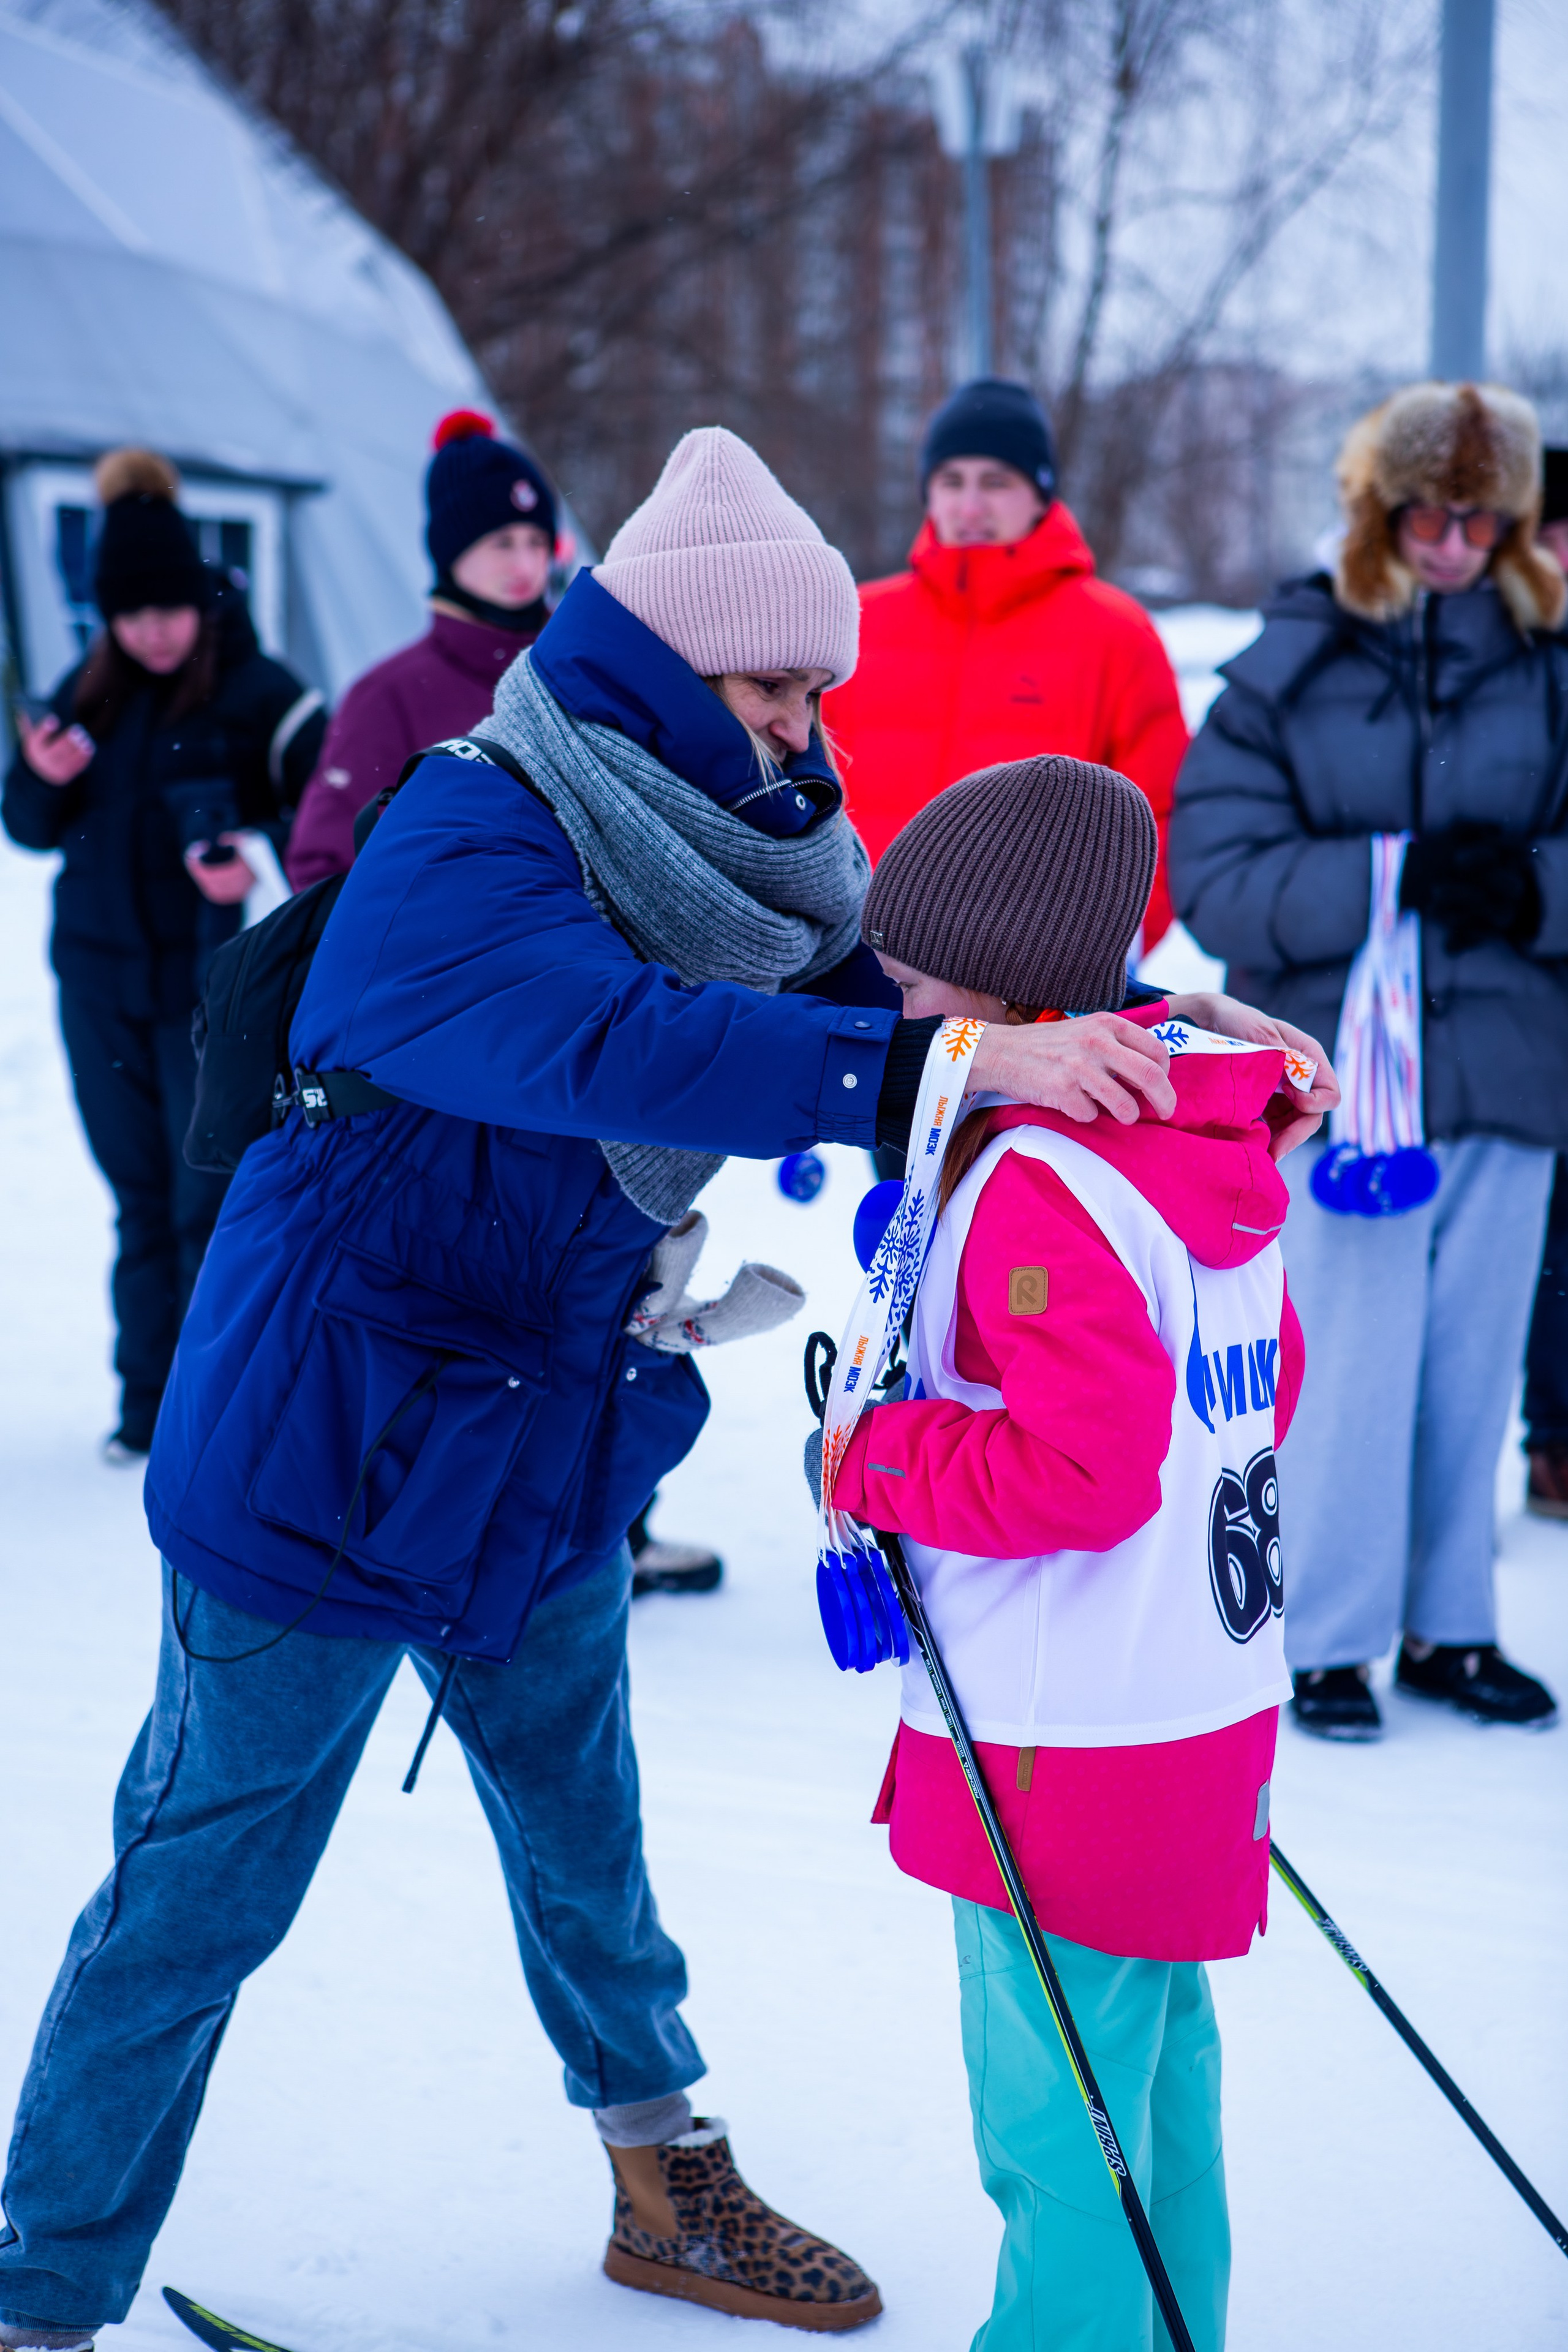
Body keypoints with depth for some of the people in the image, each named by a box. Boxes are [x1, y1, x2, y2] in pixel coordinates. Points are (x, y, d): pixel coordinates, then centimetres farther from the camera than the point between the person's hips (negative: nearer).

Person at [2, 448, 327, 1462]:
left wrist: (253, 865, -28)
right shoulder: (86, 693, 7)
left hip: (213, 986, -5)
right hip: (101, 986, 5)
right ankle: (150, 1405, 19)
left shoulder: (257, 692, -7)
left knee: (213, 1202, -4)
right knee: (142, 1202, 11)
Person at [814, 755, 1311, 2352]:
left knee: (1058, 2132, 2)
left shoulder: (1038, 1185, -22)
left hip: (1065, 1744, -10)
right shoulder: (1213, 1154, 7)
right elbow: (1262, 1395, 17)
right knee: (1155, 2066, 23)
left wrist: (877, 1462, -14)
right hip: (1209, 1698, 10)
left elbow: (1082, 1470, -28)